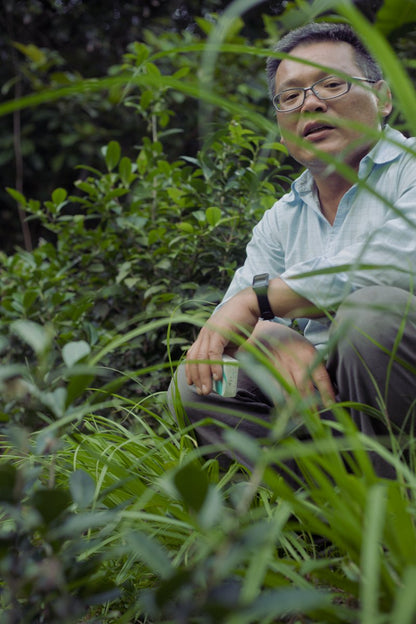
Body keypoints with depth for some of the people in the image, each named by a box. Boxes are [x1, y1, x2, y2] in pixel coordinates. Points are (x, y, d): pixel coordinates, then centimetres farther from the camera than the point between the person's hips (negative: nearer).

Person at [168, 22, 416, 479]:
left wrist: (261, 298, -17)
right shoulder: (281, 222, 16)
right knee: (197, 385, -5)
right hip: (326, 391, 6)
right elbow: (229, 324, 8)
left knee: (372, 307, -32)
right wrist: (276, 338, -18)